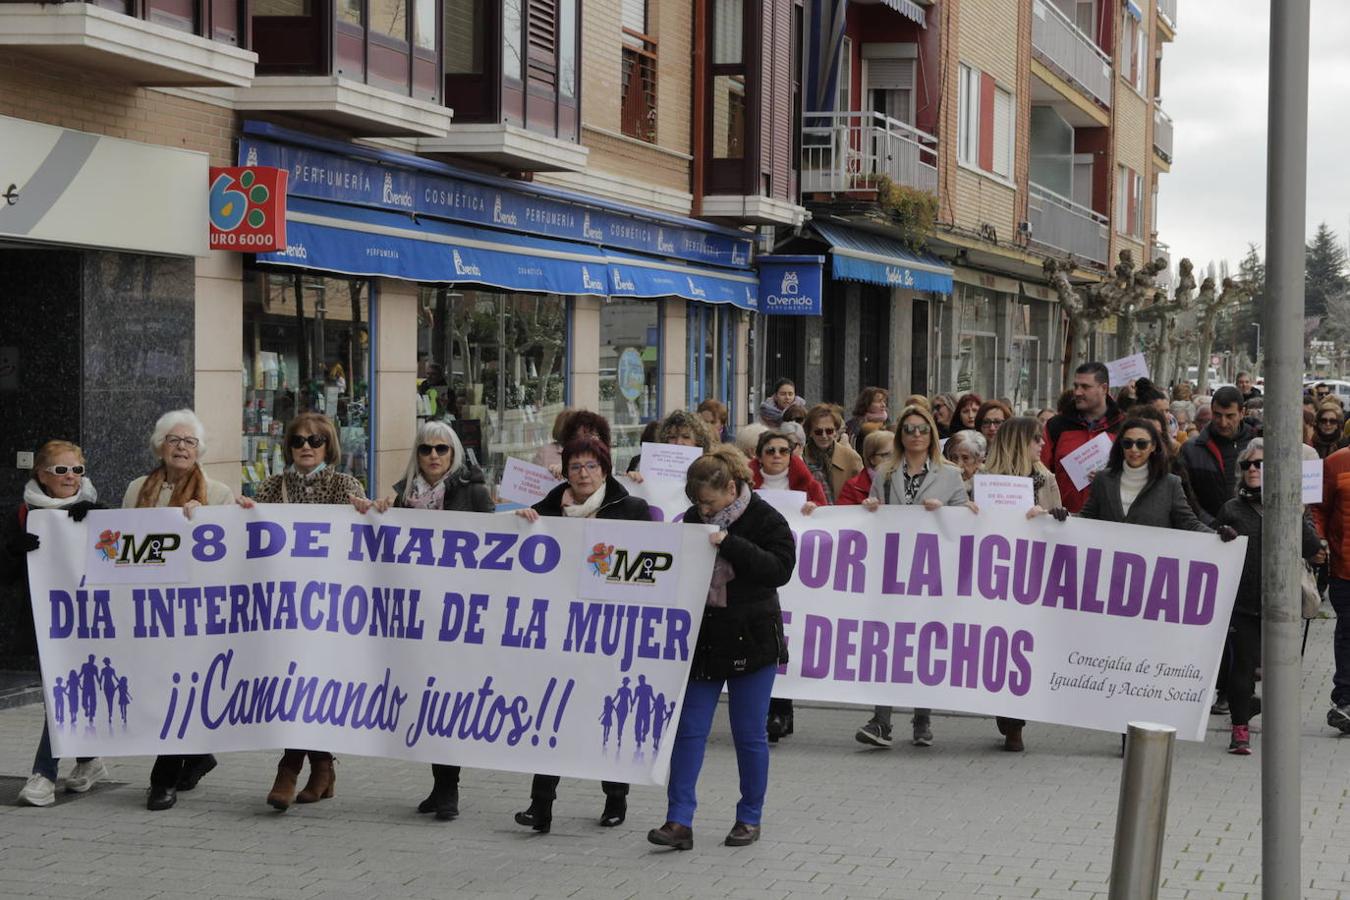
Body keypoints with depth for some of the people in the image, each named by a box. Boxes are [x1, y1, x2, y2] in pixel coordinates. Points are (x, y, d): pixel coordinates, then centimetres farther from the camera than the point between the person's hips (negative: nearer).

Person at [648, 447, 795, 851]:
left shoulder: (765, 520, -8)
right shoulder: (693, 519, 4)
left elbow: (779, 569, -22)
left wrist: (729, 544, -27)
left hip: (751, 641, -4)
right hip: (701, 639, 4)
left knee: (749, 734, 5)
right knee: (689, 730, -1)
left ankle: (750, 818, 18)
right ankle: (679, 820, -1)